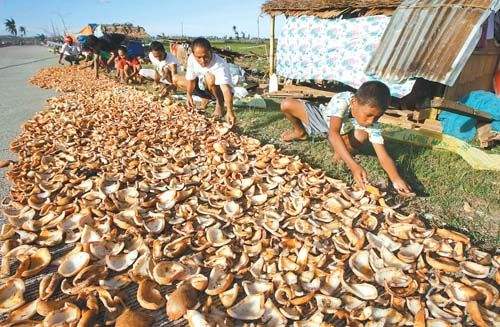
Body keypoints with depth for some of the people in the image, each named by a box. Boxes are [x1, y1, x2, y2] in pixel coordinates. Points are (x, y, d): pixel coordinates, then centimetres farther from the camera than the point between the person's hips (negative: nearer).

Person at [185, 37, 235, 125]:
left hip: (220, 91, -6)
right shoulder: (191, 58, -19)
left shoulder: (220, 65, -36)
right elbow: (190, 78, -5)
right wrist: (189, 96, -18)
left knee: (210, 78, -37)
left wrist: (230, 111, -60)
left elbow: (225, 88, -48)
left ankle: (220, 104, -12)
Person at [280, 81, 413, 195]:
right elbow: (333, 133, -54)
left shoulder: (372, 124, -32)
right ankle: (300, 132, 13)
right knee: (287, 105, -21)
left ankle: (339, 151, 0)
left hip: (342, 131, 1)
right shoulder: (342, 100, -42)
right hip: (322, 117, -1)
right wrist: (354, 166, -64)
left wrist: (396, 179, -55)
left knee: (361, 136, -34)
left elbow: (383, 156, -35)